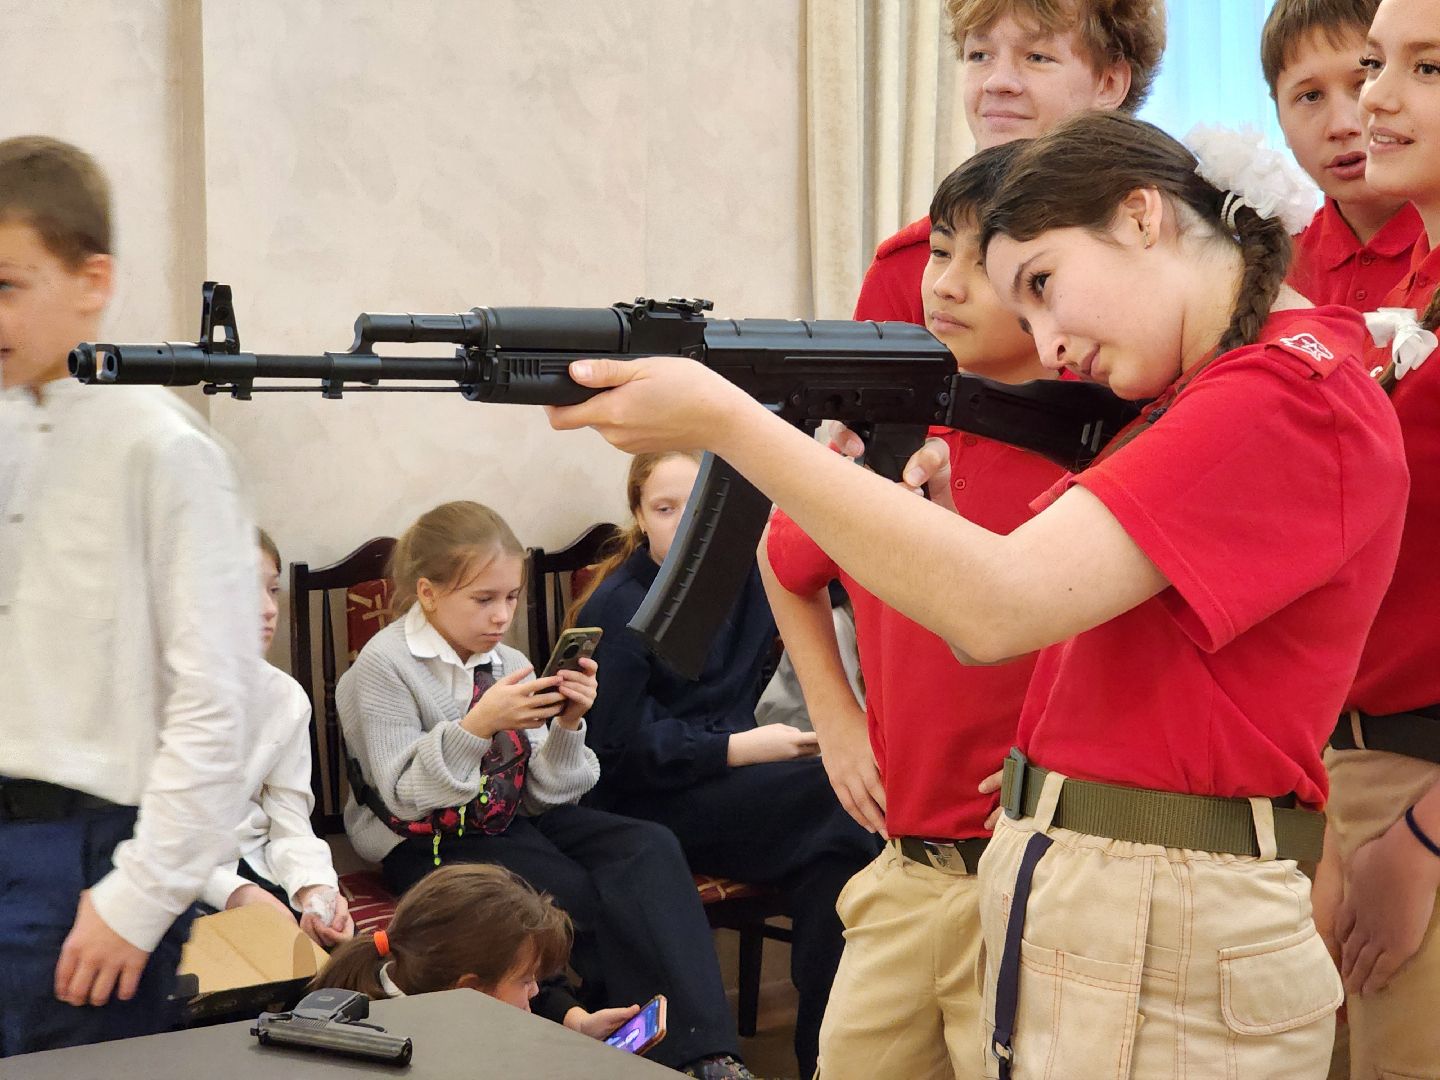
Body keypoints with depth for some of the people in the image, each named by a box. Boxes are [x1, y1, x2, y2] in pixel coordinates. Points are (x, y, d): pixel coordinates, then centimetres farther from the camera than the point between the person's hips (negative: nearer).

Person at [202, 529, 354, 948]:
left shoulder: (286, 696, 4)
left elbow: (291, 827, 4)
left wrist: (315, 889, -17)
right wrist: (235, 893, -24)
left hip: (249, 864, 5)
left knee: (343, 940, -17)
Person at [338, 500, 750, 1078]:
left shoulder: (511, 665, 6)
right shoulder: (383, 667, -10)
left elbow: (545, 799, 5)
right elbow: (404, 797, -16)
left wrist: (567, 726, -13)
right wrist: (478, 725, -27)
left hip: (513, 818, 6)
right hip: (427, 842, -5)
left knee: (650, 849, -20)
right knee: (579, 895, -30)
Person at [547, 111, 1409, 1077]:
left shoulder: (1292, 395, -15)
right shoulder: (1198, 396, 15)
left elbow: (996, 608, -25)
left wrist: (723, 419, -22)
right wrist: (931, 510, -2)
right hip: (1063, 903, 9)